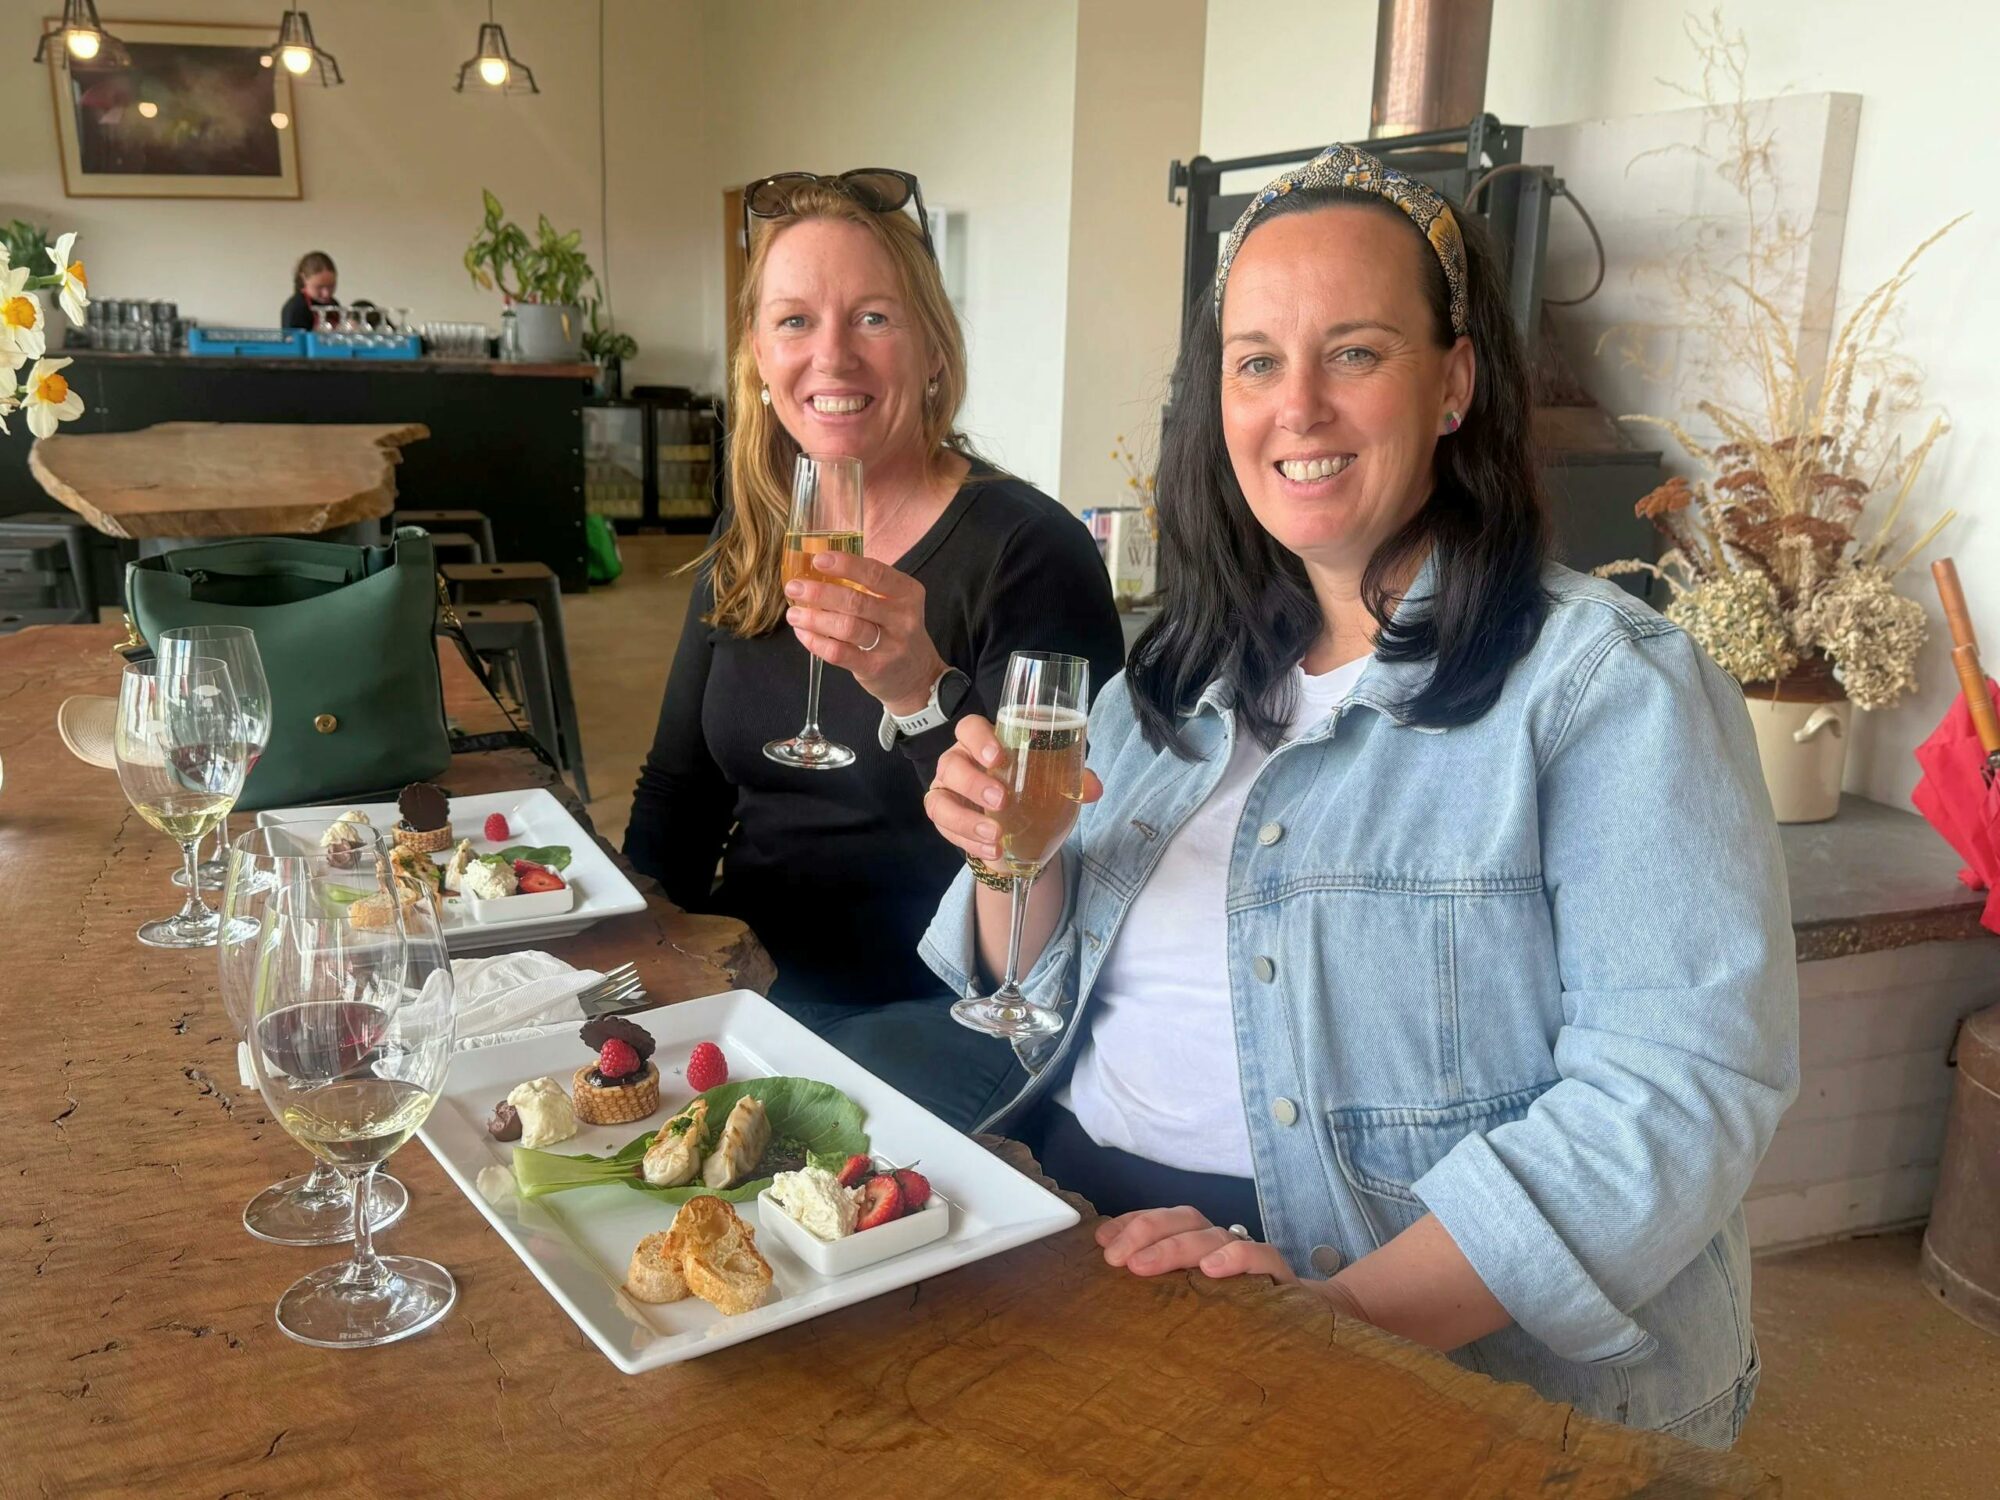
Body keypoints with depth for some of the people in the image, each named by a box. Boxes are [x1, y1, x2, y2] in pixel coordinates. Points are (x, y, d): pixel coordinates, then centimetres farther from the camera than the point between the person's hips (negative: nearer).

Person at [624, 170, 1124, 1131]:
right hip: (751, 978, 6)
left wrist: (921, 691, -32)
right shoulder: (745, 543, 8)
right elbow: (679, 788, 16)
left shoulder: (1031, 550, -12)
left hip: (931, 1014, -5)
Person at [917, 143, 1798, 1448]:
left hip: (1448, 1360, -5)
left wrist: (1354, 1310, -25)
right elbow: (1051, 990, 16)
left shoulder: (1611, 686, -8)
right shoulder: (1186, 671, 11)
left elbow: (1678, 1086, -17)